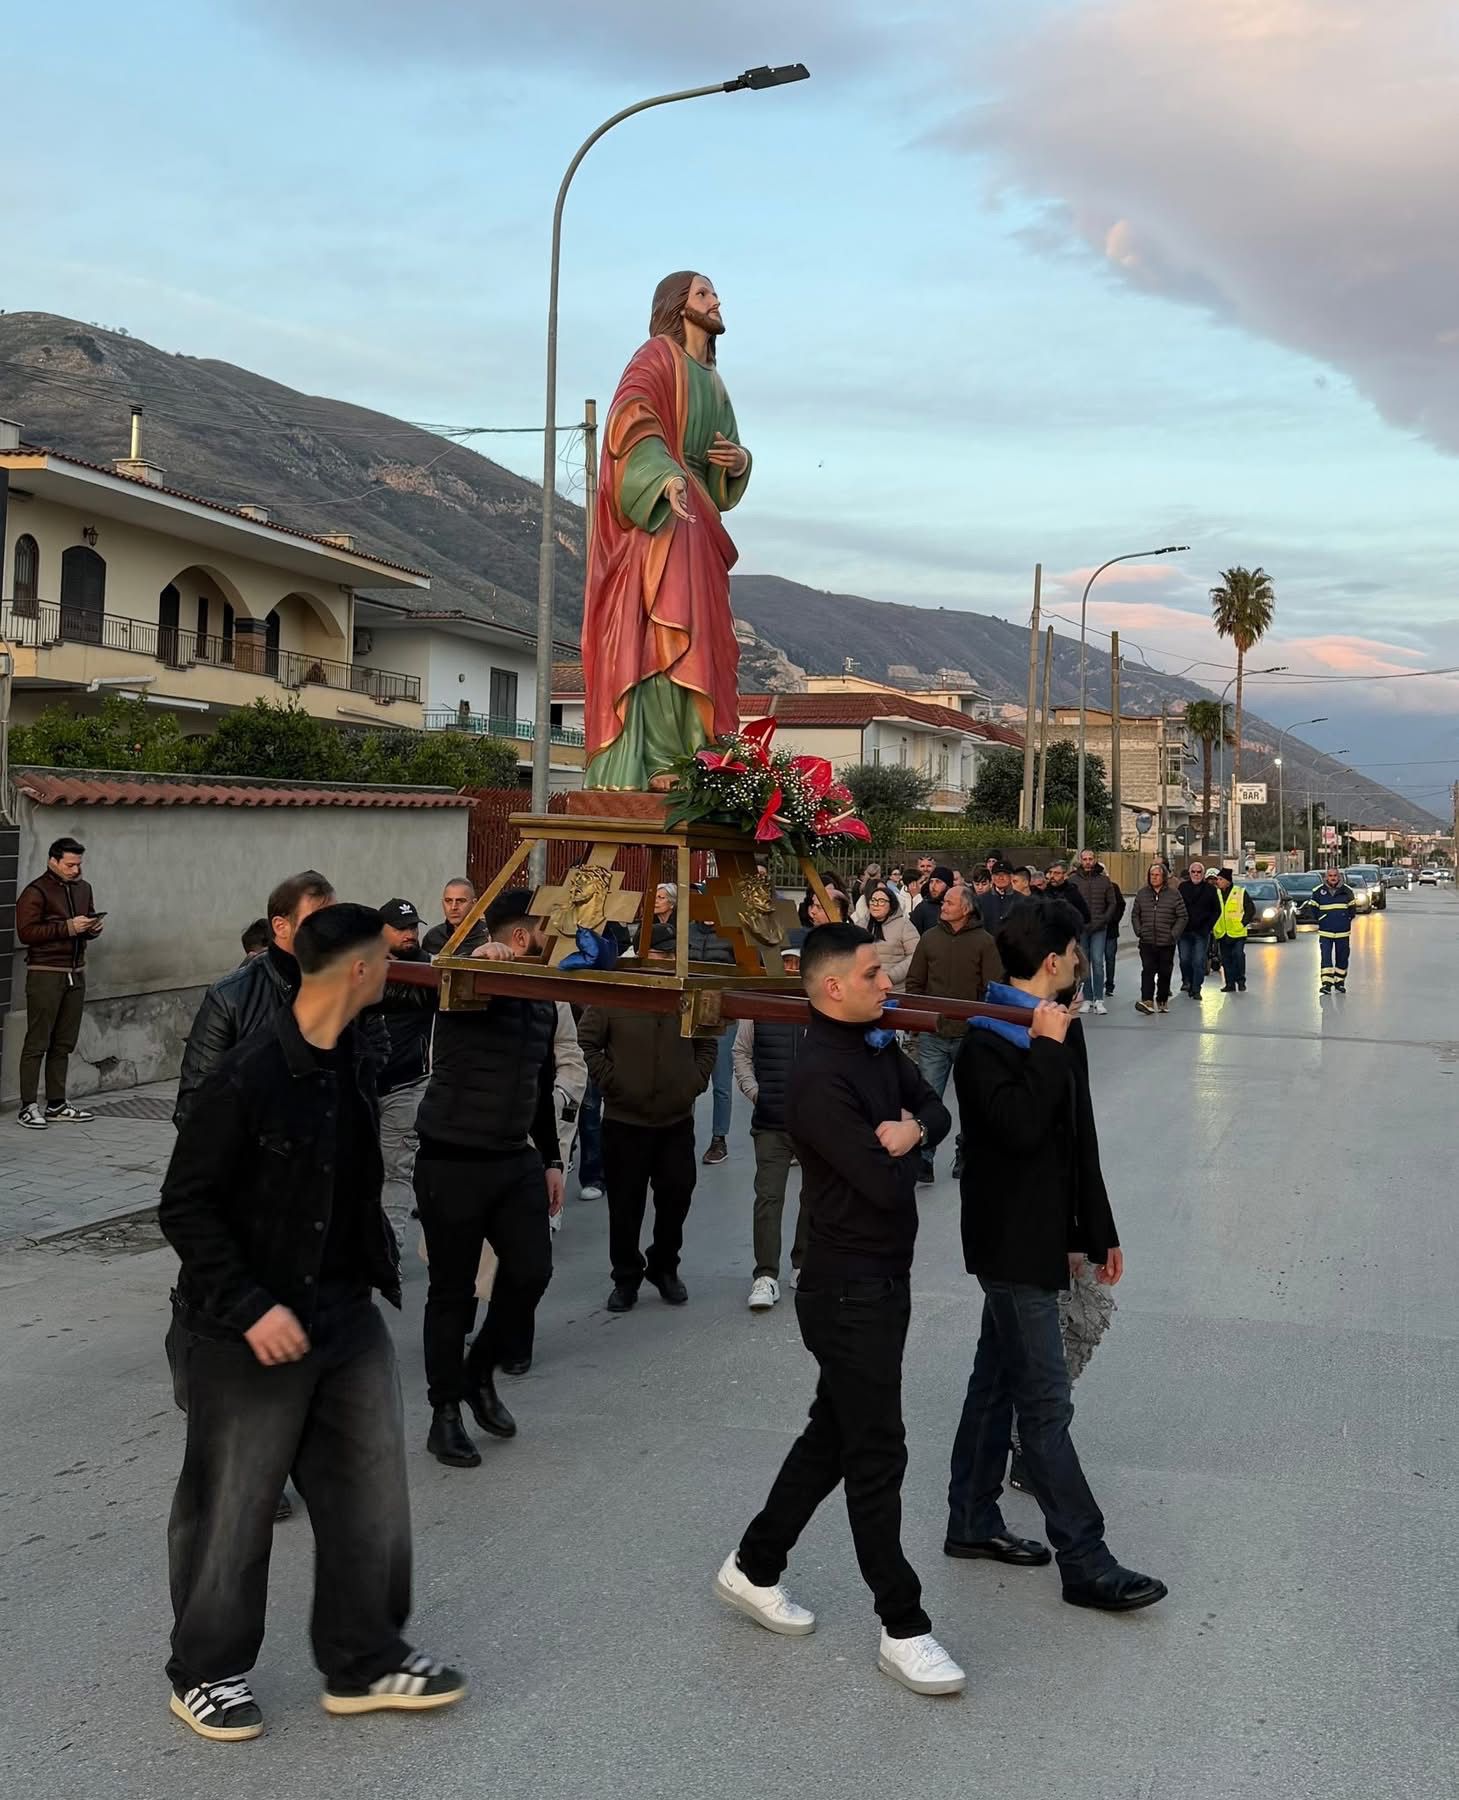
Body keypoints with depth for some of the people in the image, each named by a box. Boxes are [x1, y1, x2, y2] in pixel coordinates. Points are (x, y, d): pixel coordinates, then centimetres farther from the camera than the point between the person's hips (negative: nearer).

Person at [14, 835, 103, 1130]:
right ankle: (27, 1107, -2)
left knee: (64, 1043, 8)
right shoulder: (35, 892, -7)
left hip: (76, 973, 7)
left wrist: (94, 928, 4)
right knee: (37, 1042, -5)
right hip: (45, 974, -7)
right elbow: (26, 932, -15)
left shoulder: (83, 888, 15)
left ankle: (57, 1104, 13)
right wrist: (67, 928, -19)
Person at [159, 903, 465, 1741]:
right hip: (250, 1336, -7)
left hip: (349, 1320, 7)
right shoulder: (248, 1075, -23)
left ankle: (366, 1661, 28)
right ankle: (207, 1672, 30)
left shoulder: (353, 1056, 3)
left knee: (372, 1497, 12)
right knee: (232, 1511, 10)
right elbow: (187, 1206, -18)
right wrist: (249, 1309, -22)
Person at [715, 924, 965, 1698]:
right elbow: (883, 1184, -28)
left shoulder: (877, 1045, 6)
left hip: (885, 1278, 10)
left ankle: (754, 1568, 34)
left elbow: (936, 1110, 9)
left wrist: (908, 1131, -14)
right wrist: (895, 1151, -6)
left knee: (834, 1433, 19)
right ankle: (902, 1629, 11)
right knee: (877, 1454, -1)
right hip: (849, 1291, -10)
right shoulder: (820, 1080, -24)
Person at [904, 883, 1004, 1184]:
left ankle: (965, 1155, 27)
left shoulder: (984, 942, -4)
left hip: (970, 1035, -1)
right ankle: (922, 1160, 1)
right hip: (932, 1035, 1)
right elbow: (914, 982, 10)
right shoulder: (929, 939, 4)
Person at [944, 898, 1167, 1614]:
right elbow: (1018, 1128, -31)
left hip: (1039, 1238, 9)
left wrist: (1098, 1231, 18)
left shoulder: (1060, 1030, 9)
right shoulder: (986, 1041, -17)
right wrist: (1048, 1049, -24)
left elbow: (1079, 1140, 15)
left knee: (998, 1380, 18)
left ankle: (972, 1521, 30)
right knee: (1046, 1404, -4)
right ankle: (1086, 1563, 1)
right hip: (1012, 1243, -9)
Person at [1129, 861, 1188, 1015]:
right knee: (1148, 970, -11)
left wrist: (1173, 934, -7)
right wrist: (1139, 931, 2)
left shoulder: (1173, 894, -1)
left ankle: (1163, 1000, 22)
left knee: (1165, 972, 8)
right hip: (1147, 942, 1)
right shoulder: (1142, 894, 7)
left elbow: (1182, 917, 1)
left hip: (1166, 943, -1)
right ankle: (1147, 1001, -18)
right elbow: (1135, 915, 15)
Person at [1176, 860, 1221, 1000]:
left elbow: (1217, 910, 6)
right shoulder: (1183, 887, 3)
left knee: (1199, 962, -3)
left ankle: (1196, 989, 1)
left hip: (1202, 932, -1)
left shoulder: (1210, 889, 2)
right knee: (1184, 959, 6)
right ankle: (1187, 981, 30)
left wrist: (1209, 926, -3)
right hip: (1184, 931, 1)